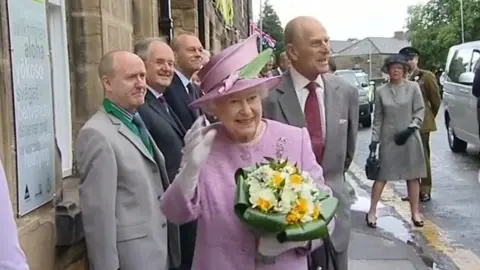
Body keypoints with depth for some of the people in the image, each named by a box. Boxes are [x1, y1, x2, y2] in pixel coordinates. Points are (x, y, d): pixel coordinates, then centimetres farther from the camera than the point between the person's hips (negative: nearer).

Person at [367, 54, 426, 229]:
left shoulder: (413, 87, -2)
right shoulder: (381, 91, 1)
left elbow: (420, 111, -2)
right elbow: (378, 118, 4)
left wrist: (410, 129, -14)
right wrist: (374, 139, 0)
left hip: (410, 138, 0)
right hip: (388, 139, 0)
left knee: (412, 176, 7)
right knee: (382, 176, 4)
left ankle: (415, 212, 19)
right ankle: (372, 212, 12)